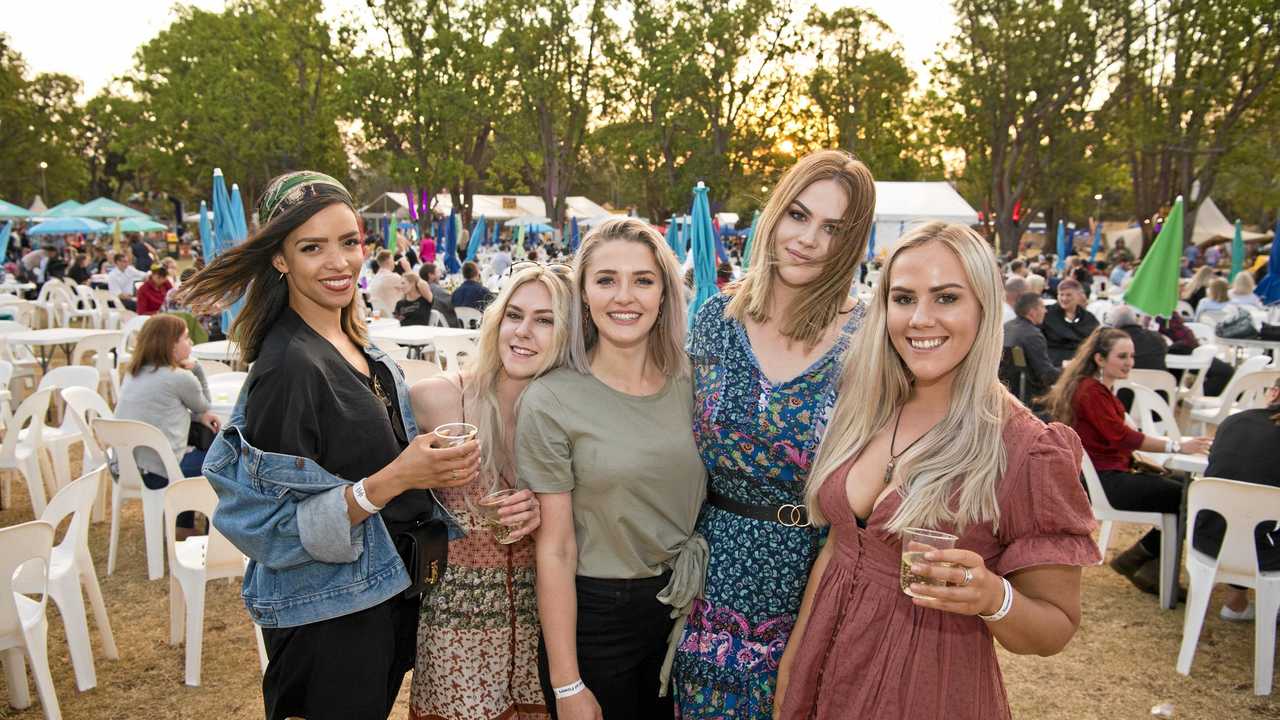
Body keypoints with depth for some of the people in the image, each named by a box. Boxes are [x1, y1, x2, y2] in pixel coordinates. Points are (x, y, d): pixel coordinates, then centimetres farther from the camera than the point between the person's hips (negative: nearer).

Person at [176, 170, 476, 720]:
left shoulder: (357, 349, 4)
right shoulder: (288, 366, -21)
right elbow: (273, 520, -22)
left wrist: (435, 467, 0)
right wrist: (391, 481, -31)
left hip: (390, 590, 8)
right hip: (327, 617, -8)